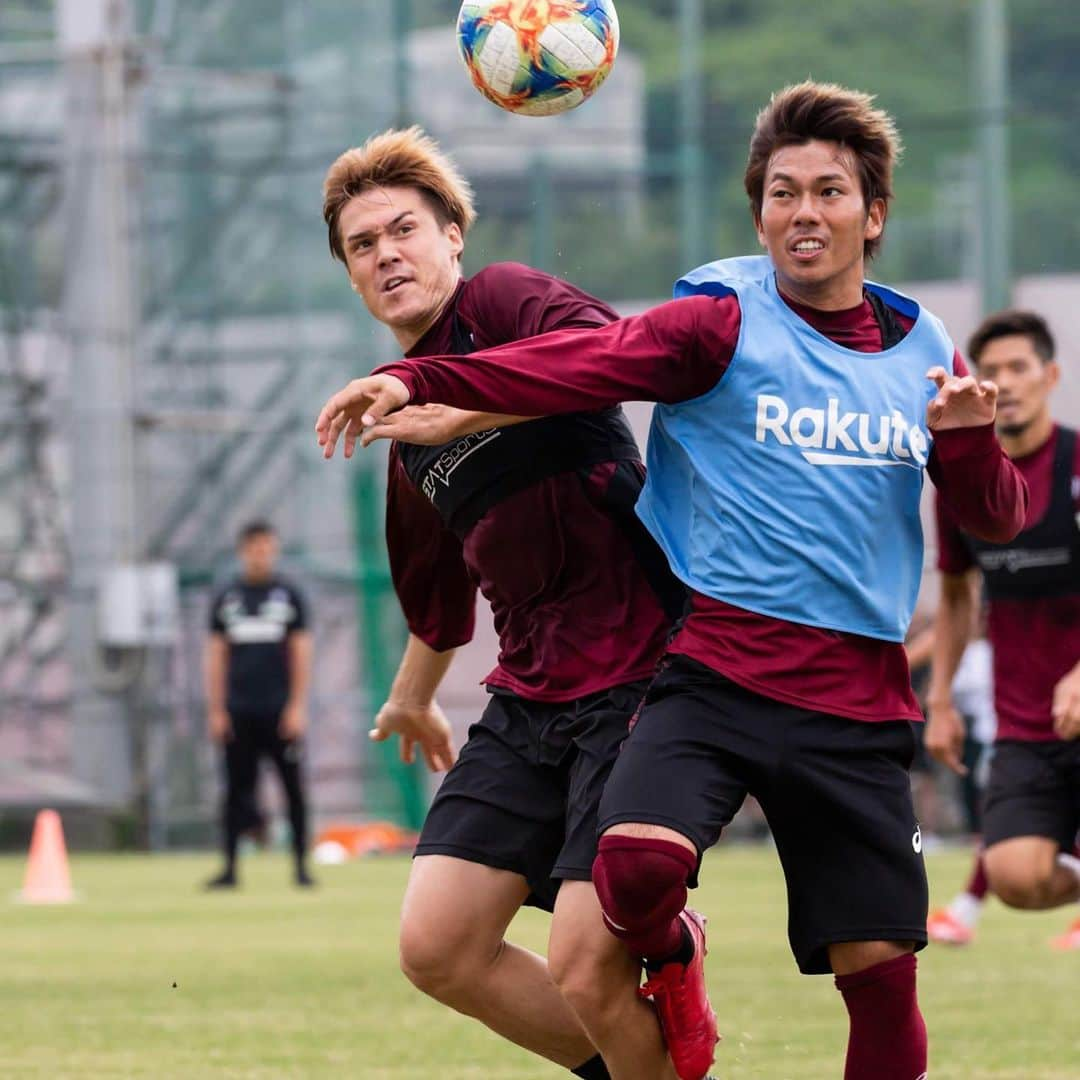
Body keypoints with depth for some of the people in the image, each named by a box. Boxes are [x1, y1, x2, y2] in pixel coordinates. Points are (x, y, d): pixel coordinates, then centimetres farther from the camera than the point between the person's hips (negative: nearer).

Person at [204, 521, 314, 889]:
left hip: (279, 710, -1)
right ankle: (230, 867, 3)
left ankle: (301, 865, 3)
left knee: (293, 787, -2)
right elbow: (215, 657, 10)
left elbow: (301, 654, 3)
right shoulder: (226, 599, 9)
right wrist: (216, 710, 3)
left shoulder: (288, 595, 5)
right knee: (236, 789, 1)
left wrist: (297, 707, -6)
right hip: (239, 711, 1)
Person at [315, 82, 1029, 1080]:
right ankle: (672, 957, 9)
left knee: (881, 976, -2)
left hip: (857, 700, 3)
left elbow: (996, 520, 15)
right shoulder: (723, 322, -1)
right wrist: (417, 381, -29)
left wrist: (968, 439, -7)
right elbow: (582, 363, -15)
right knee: (636, 866, -27)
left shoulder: (921, 350, 12)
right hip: (714, 670, -3)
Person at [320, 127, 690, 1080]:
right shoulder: (406, 426, 19)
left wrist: (461, 411, -32)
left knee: (584, 970, -16)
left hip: (641, 676, -8)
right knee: (437, 948, -1)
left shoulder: (500, 301, -4)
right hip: (528, 698, 8)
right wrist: (414, 694, 50)